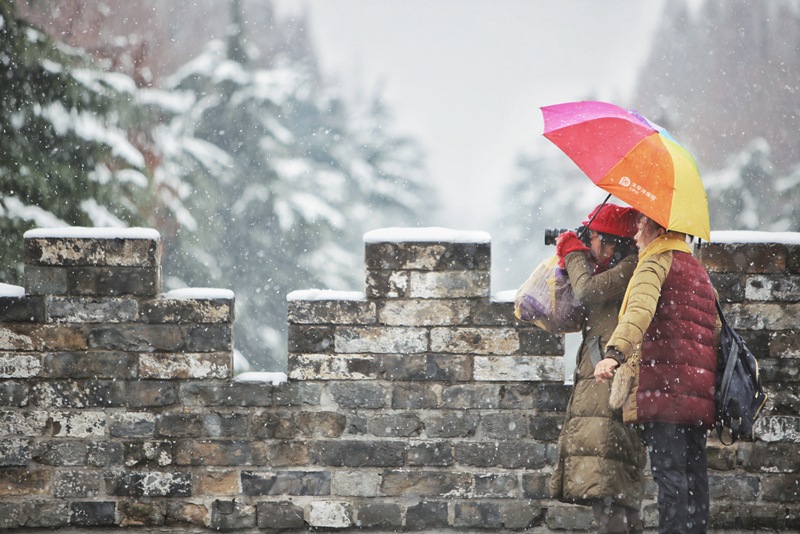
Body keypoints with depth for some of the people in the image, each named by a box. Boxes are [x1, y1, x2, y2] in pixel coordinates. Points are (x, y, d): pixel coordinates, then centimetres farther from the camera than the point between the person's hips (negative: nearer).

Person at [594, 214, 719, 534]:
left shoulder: (656, 262, 0)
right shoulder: (699, 271, 26)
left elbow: (641, 309, -20)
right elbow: (716, 330, 24)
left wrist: (615, 352, -33)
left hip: (664, 382, -8)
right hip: (700, 385, 8)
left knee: (668, 472, -13)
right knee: (694, 474, 6)